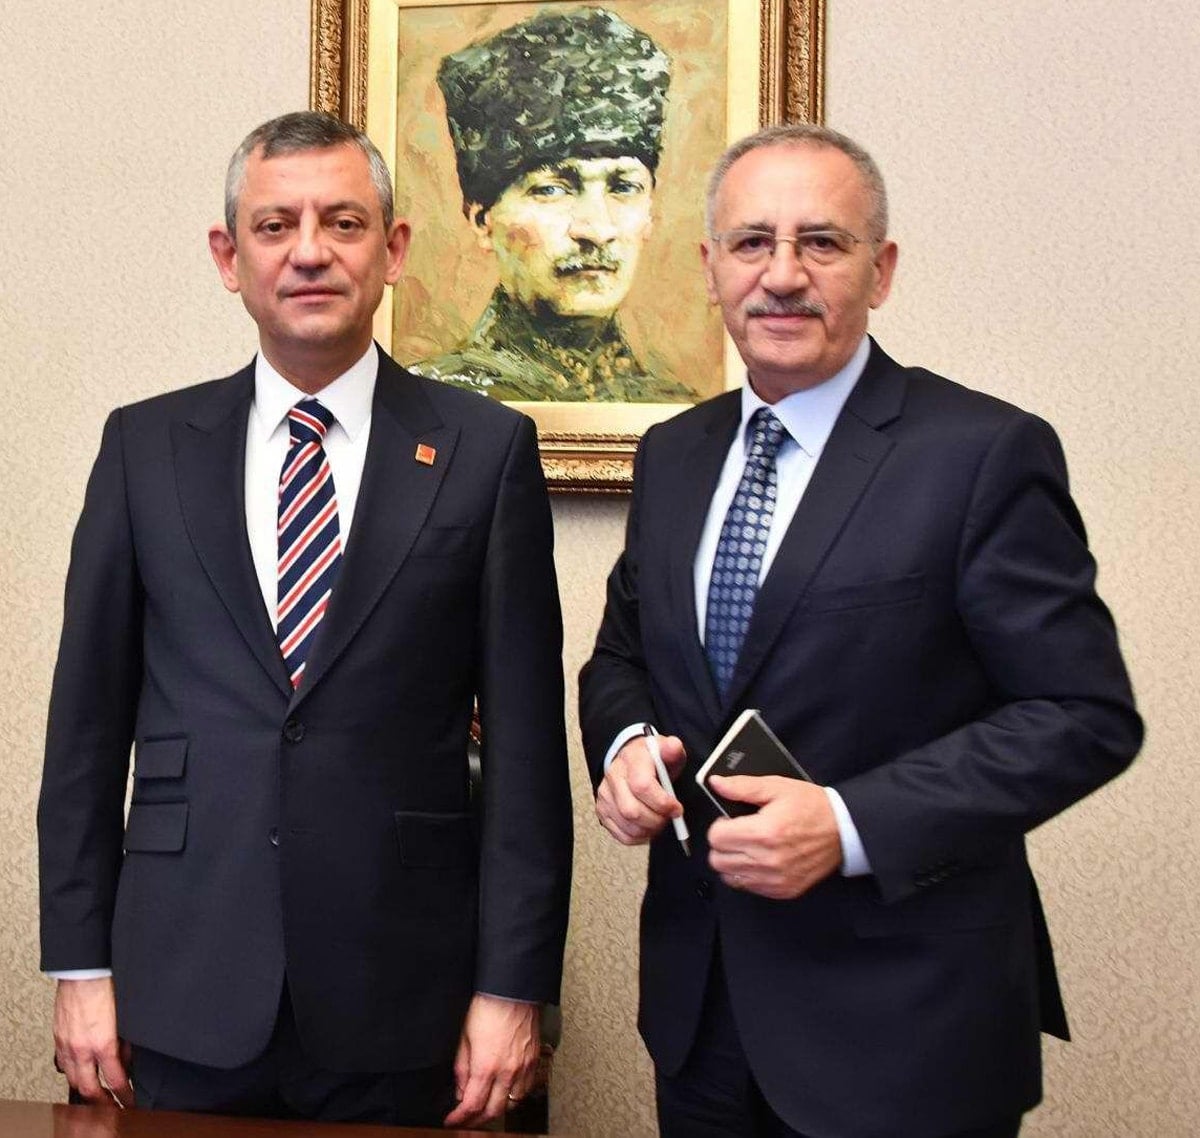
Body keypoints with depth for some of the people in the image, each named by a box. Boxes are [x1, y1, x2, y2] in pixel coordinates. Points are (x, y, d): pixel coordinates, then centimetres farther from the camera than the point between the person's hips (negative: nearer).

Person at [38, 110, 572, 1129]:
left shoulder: (485, 451, -1)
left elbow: (526, 737, -2)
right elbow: (89, 715, 6)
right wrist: (80, 966, 3)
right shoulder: (146, 447, 5)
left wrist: (513, 986, -5)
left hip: (400, 1007, -1)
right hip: (186, 1001, 2)